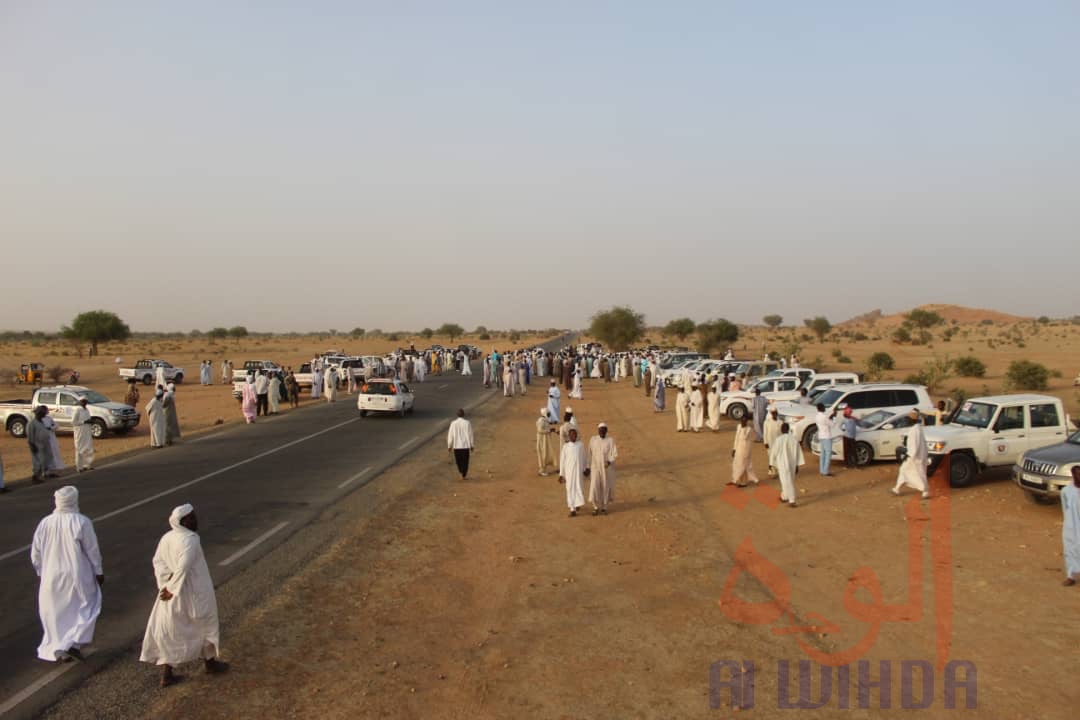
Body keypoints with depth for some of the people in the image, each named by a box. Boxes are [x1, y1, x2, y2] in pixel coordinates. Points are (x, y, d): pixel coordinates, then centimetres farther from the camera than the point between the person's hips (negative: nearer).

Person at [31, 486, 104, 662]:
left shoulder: (45, 523, -4)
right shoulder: (82, 522, -16)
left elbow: (35, 553, 4)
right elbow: (92, 550, -10)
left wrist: (41, 572, 19)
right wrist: (98, 571, 2)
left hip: (51, 577, 4)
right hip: (77, 575, -4)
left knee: (56, 612, 18)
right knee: (86, 607, 14)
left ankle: (58, 649, 23)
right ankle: (74, 641, -1)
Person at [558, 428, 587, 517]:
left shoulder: (581, 445, 1)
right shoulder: (565, 446, -1)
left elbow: (584, 457, 8)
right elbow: (562, 460, 2)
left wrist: (587, 468, 3)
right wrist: (561, 474, 2)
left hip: (579, 470, 0)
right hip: (569, 471, 0)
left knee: (578, 488, 0)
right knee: (571, 489, 2)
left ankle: (577, 504, 23)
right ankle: (572, 509, 9)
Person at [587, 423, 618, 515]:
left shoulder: (611, 440, -5)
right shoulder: (593, 440, 1)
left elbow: (615, 453, -11)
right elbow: (590, 454, 6)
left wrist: (609, 462, -28)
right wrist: (589, 467, 5)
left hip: (607, 468, -1)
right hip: (595, 467, 1)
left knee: (606, 487, 4)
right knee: (594, 487, -7)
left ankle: (604, 507, 21)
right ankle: (596, 507, 10)